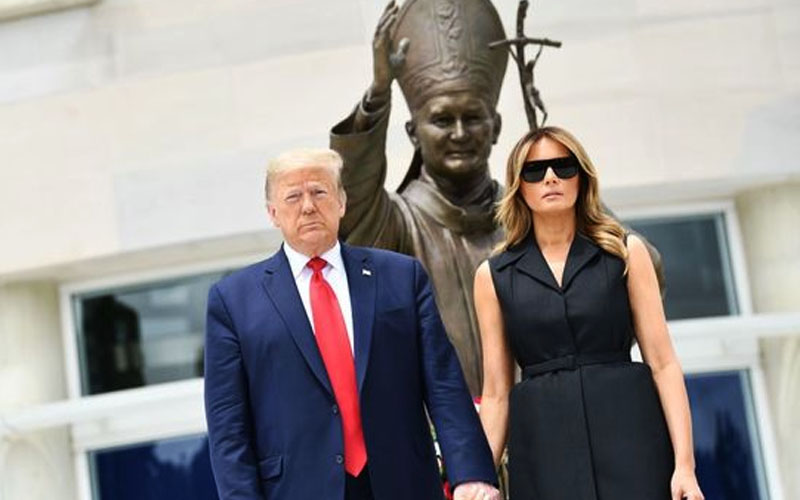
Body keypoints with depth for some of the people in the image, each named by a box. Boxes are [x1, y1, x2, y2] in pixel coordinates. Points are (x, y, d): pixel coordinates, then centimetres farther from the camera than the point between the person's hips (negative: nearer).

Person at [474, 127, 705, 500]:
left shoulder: (625, 252, 6)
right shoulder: (494, 275, 8)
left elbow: (662, 363, 1)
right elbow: (496, 393, 7)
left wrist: (684, 463, -8)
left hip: (628, 431, 0)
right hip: (544, 446, 1)